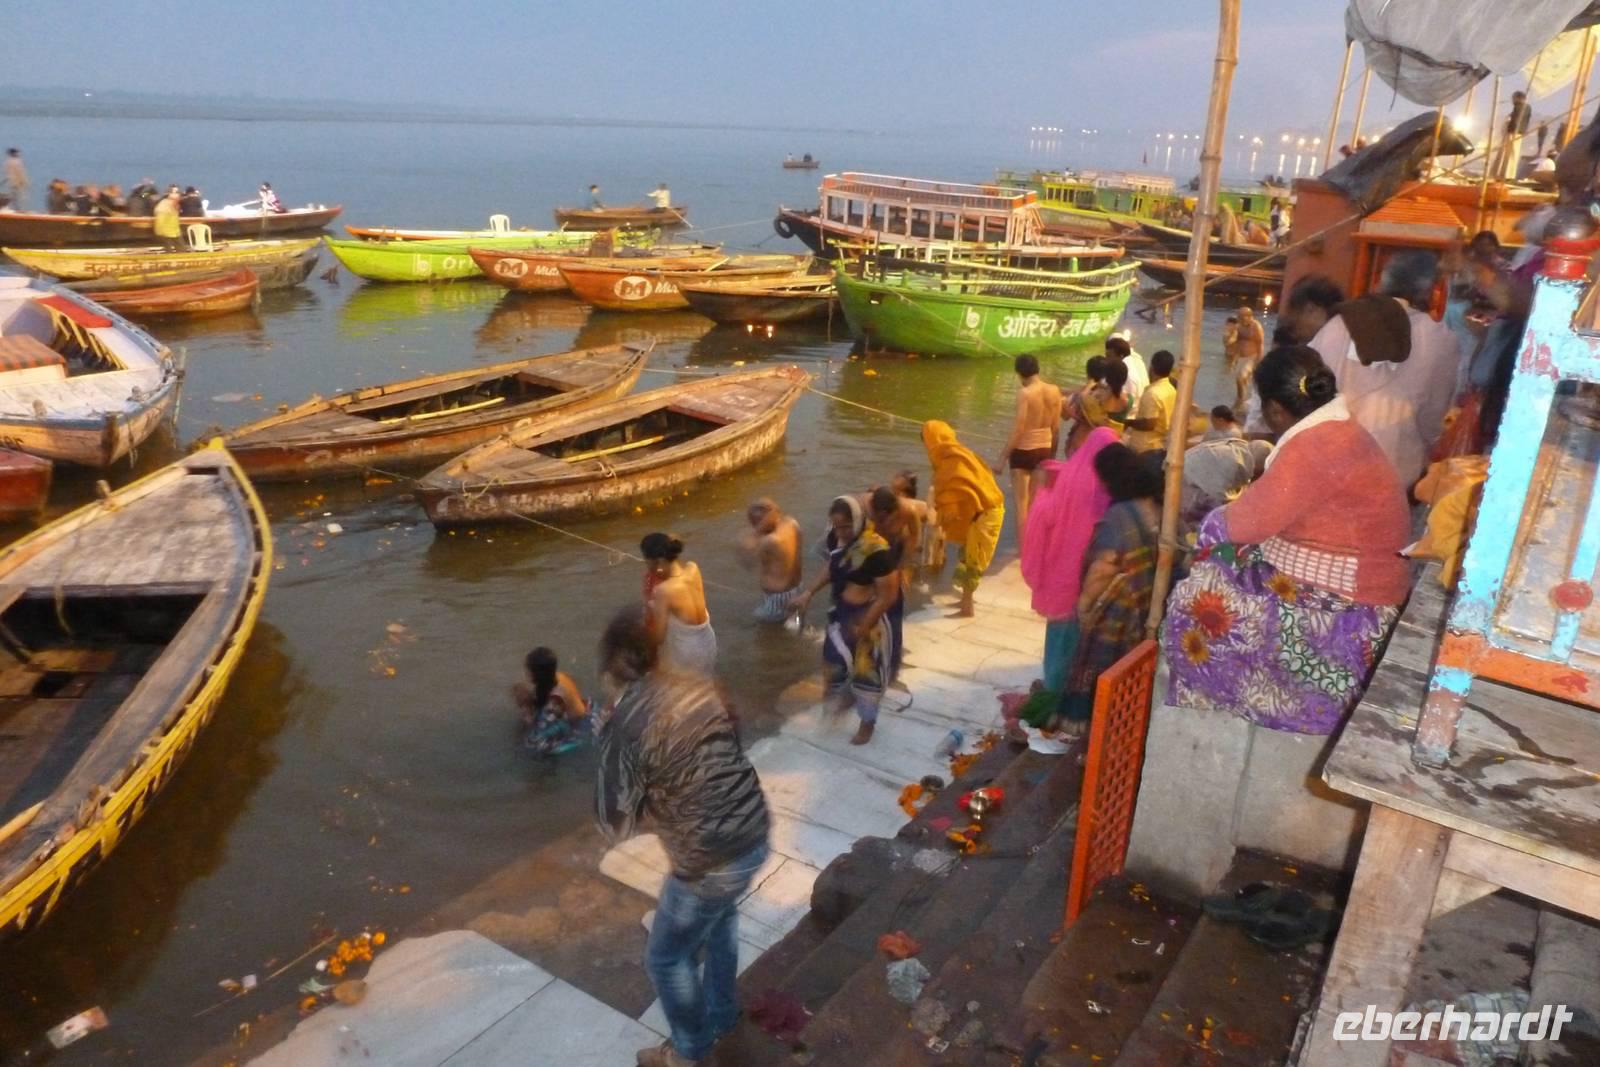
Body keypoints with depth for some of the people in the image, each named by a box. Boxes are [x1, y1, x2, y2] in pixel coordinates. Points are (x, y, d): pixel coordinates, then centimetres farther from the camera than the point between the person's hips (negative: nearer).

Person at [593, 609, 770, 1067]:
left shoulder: (624, 726, -21)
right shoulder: (699, 687, -1)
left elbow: (615, 827, -12)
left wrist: (609, 750, 0)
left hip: (710, 862, -7)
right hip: (755, 834, 7)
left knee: (667, 957, 20)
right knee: (720, 917, 34)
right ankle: (722, 1013, 55)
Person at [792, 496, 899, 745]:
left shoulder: (876, 550, -32)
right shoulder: (837, 538, -11)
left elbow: (888, 595, -26)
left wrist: (863, 627, -24)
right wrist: (810, 592, 1)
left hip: (868, 616, -6)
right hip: (841, 611, 6)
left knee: (867, 669, 12)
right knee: (834, 658, 20)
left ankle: (868, 722, 35)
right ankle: (846, 696, 52)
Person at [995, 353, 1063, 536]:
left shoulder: (1025, 393, -18)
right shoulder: (1054, 391, -1)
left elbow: (1017, 429, -20)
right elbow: (1055, 427, 6)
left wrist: (1002, 459, -14)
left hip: (1023, 451, -6)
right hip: (1044, 449, 6)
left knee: (1021, 502, 3)